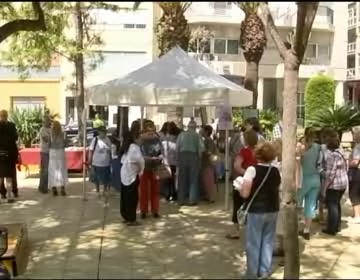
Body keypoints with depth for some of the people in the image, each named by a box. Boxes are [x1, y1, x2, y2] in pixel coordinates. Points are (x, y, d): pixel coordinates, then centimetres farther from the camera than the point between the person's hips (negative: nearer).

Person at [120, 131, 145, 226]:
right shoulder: (135, 147, -14)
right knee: (132, 197, -3)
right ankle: (131, 219, 0)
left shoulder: (128, 147, 14)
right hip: (132, 175, -9)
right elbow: (140, 160, -26)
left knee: (125, 197, 14)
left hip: (125, 174, 9)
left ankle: (126, 216, 22)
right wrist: (141, 169, -8)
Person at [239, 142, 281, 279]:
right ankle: (264, 271, 21)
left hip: (256, 211, -5)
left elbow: (245, 193, -18)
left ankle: (252, 273, 11)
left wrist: (240, 188, 2)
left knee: (253, 243, 5)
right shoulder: (276, 171, 2)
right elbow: (277, 189, 11)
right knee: (268, 241, 14)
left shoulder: (252, 170, -14)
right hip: (272, 211, 5)